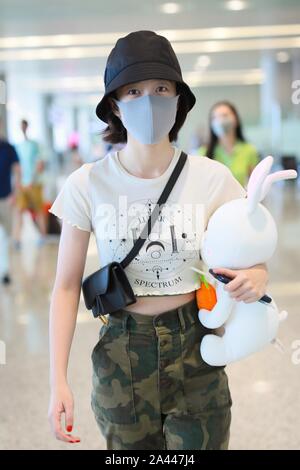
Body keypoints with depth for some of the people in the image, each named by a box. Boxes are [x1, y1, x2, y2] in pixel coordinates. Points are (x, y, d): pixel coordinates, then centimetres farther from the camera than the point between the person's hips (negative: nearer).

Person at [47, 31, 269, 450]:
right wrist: (58, 380, -10)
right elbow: (66, 286, -4)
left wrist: (257, 276, -22)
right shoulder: (88, 184, -10)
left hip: (195, 350, 0)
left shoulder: (213, 179, -9)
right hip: (121, 352, 0)